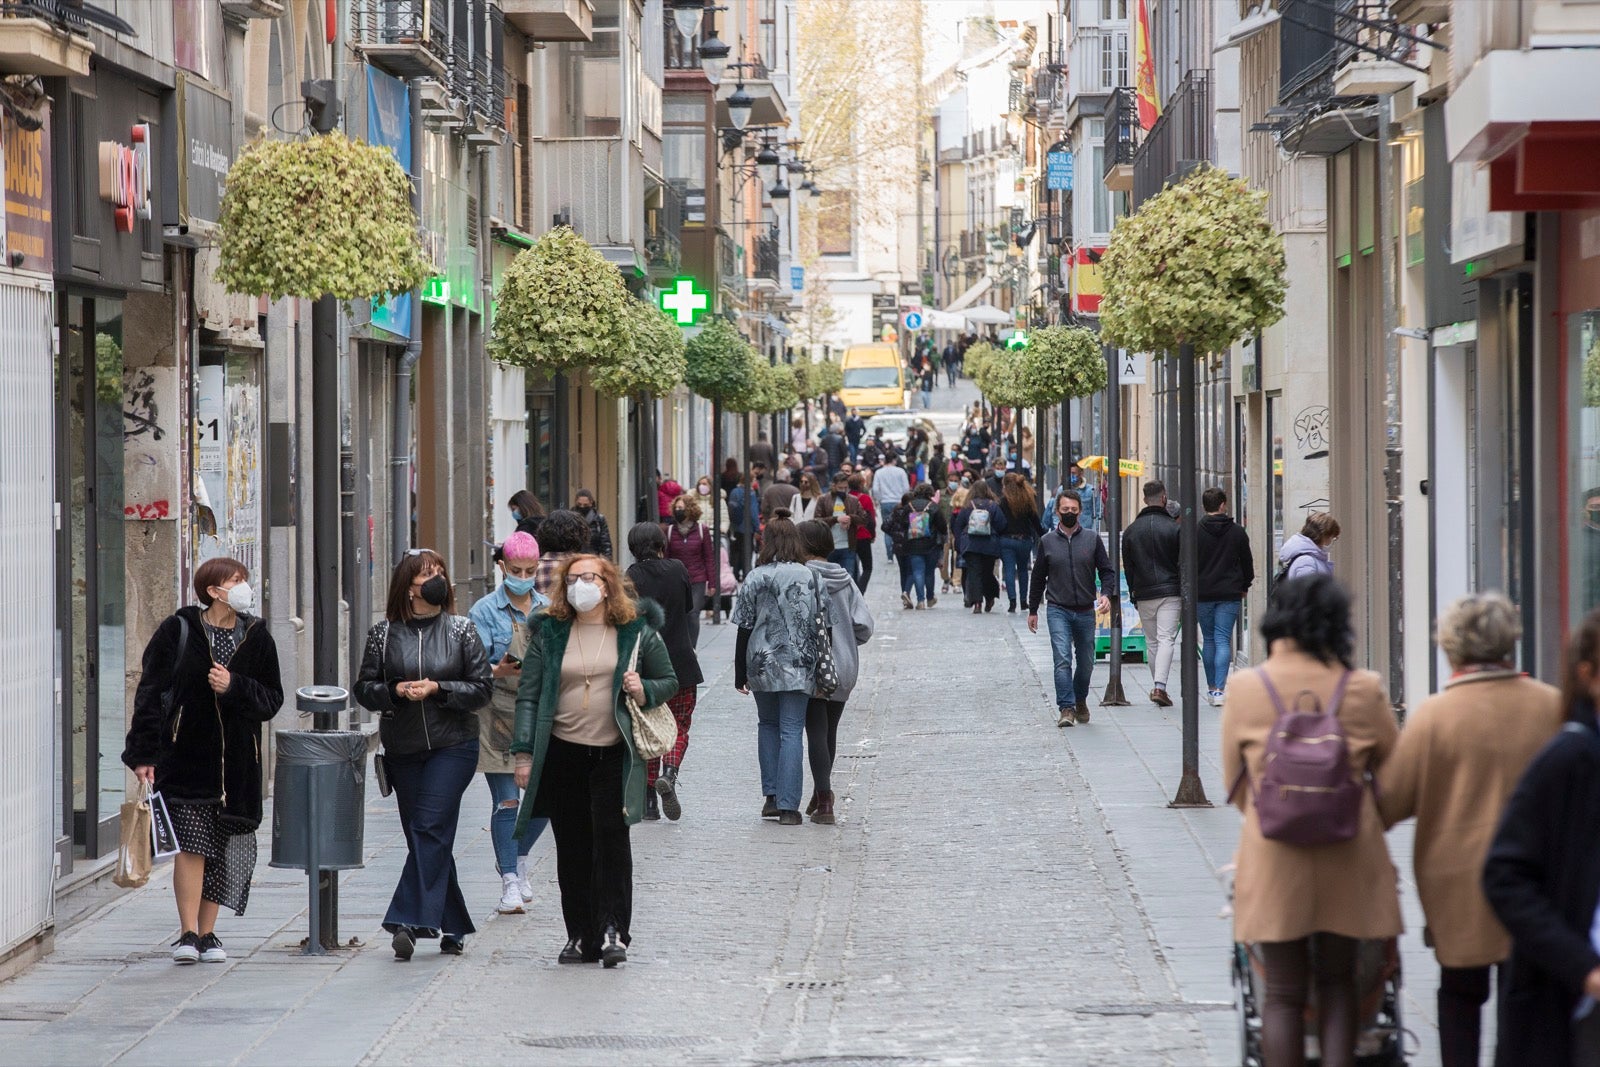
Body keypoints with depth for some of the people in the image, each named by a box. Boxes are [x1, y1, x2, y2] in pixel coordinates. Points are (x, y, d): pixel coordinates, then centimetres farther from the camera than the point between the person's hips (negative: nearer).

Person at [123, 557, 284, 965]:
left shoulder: (256, 638, 7)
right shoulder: (178, 631, -2)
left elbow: (271, 699, 7)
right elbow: (150, 693, -1)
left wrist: (234, 687, -12)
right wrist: (144, 754, -6)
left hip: (236, 761, 3)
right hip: (184, 756, -3)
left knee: (222, 849, 6)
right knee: (191, 844, -11)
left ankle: (208, 933, 16)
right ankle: (188, 934, -6)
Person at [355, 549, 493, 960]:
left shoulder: (461, 630, 2)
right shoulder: (384, 633, 5)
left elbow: (482, 687, 0)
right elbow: (364, 689, 6)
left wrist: (438, 689, -14)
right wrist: (395, 691, -13)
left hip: (453, 746, -3)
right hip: (402, 750, 3)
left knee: (430, 829, -15)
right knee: (421, 835, 5)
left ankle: (410, 921, -20)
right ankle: (453, 926, 16)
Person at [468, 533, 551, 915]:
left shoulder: (548, 609, 9)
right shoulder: (485, 611, -3)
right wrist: (499, 671, -28)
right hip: (499, 716, -4)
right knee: (506, 801, -5)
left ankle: (518, 858, 32)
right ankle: (510, 881, 0)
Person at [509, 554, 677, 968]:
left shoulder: (637, 632, 4)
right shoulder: (549, 633, 6)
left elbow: (669, 681, 13)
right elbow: (528, 695, 5)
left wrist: (644, 691, -9)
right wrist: (524, 752, -1)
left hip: (614, 753, -2)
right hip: (563, 753, 2)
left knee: (611, 836, -11)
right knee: (572, 847, 5)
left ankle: (613, 930, -7)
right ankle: (580, 935, 12)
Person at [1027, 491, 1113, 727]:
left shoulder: (1092, 540, 5)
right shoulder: (1047, 542, 6)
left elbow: (1106, 571, 7)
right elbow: (1038, 578, 13)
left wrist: (1105, 593, -12)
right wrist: (1032, 610, 14)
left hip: (1086, 611, 1)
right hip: (1058, 610, -1)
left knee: (1086, 663, 10)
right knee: (1062, 659, -15)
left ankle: (1080, 700, 33)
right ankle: (1066, 708, -16)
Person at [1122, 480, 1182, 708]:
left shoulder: (1131, 531, 5)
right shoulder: (1174, 528, -5)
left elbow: (1127, 567, 10)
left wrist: (1133, 595, 18)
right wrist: (1185, 595, 2)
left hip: (1143, 594, 3)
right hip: (1170, 592, -3)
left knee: (1152, 642, 13)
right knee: (1166, 639, -6)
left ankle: (1157, 686, 16)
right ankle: (1159, 686, -20)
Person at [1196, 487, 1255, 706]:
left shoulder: (1195, 532, -5)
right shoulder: (1237, 532, 0)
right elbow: (1247, 563, 8)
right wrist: (1245, 587, 22)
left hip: (1203, 595, 0)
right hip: (1229, 594, 0)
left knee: (1209, 640, 14)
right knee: (1223, 640, -1)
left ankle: (1211, 686, 23)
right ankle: (1219, 690, -13)